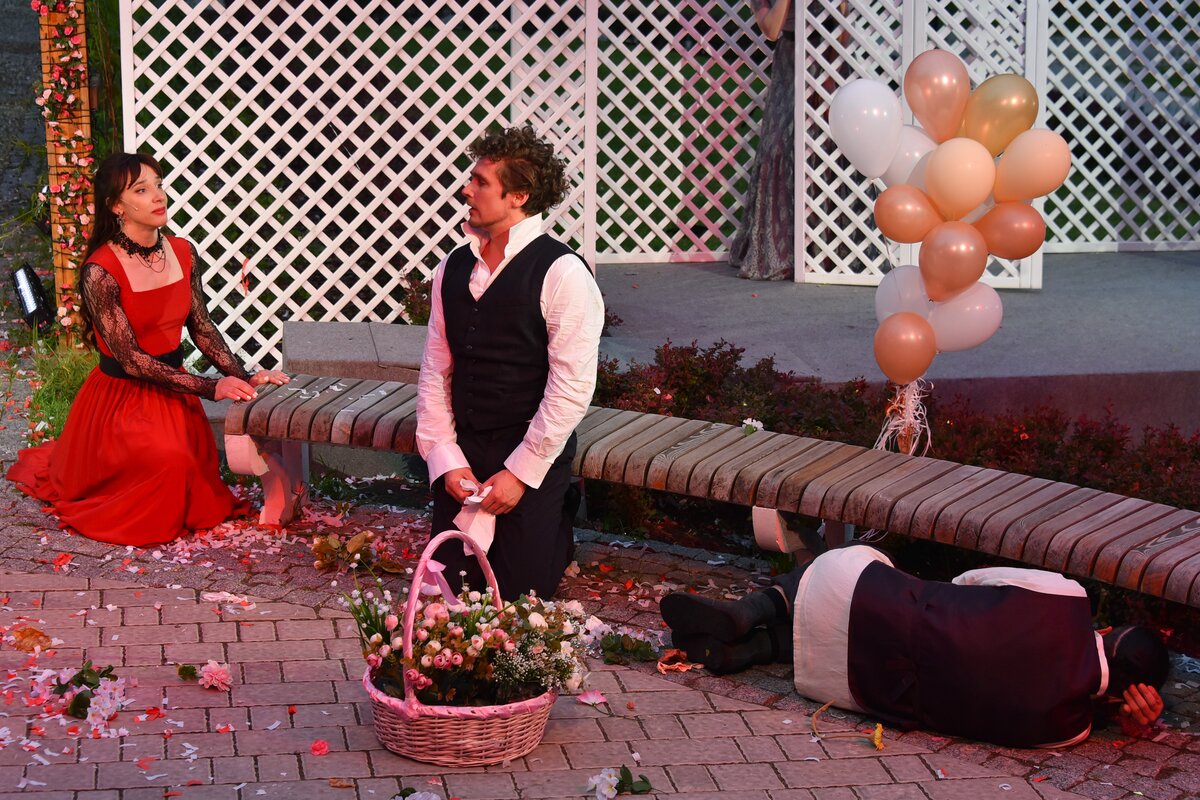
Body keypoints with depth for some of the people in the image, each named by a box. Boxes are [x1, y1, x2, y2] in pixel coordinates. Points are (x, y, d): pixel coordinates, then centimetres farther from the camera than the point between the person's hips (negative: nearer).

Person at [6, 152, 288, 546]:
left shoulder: (183, 253, -2)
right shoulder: (100, 272, -22)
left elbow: (201, 328, 6)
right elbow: (131, 360, -21)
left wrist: (244, 377, -9)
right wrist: (210, 388, -25)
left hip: (173, 392, 7)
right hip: (122, 399, -6)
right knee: (168, 465, -29)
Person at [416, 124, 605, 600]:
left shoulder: (561, 273, -12)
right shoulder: (453, 269, 7)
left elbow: (571, 388, -15)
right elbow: (435, 370, 8)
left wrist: (520, 472, -15)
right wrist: (444, 458, -3)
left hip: (531, 464, -5)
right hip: (459, 460, 6)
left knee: (519, 595, -1)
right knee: (451, 589, 7)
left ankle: (562, 523, 28)